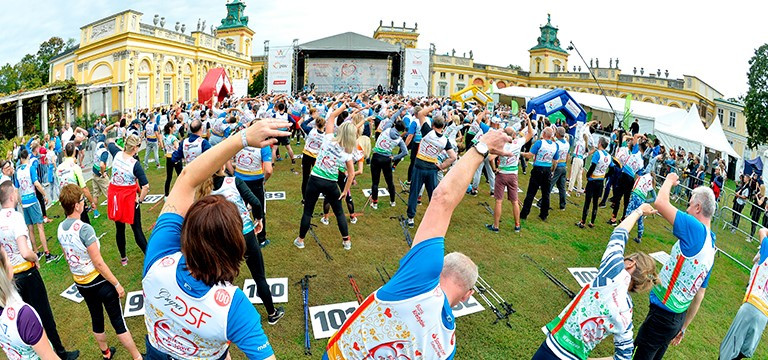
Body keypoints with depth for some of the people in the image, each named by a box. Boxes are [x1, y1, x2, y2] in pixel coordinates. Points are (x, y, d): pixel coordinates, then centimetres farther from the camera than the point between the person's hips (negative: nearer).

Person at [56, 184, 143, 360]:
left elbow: (69, 257, 10)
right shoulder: (84, 229, -26)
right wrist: (117, 284, -15)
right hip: (99, 281, -7)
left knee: (96, 319, 24)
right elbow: (98, 263, -23)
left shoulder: (61, 228, -3)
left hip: (80, 284, 7)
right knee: (118, 321, 4)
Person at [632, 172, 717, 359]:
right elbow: (700, 294, 16)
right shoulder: (710, 247, 10)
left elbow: (660, 202, -23)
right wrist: (683, 327, 23)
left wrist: (670, 180, -1)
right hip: (679, 317, 9)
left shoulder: (697, 230, -19)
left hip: (662, 314, -9)